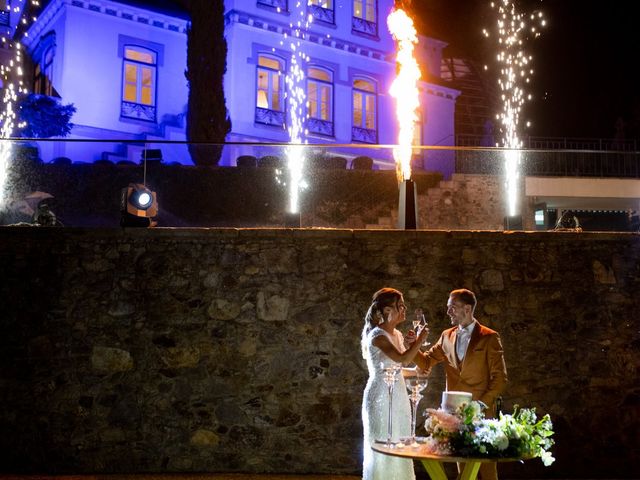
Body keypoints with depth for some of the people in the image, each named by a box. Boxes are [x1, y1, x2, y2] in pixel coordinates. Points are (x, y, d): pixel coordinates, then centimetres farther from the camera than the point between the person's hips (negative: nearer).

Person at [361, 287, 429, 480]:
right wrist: (420, 338, -15)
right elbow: (403, 358, -27)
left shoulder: (397, 335, 11)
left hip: (397, 396, 8)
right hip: (381, 397, -8)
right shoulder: (377, 335, -15)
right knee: (381, 449, -2)